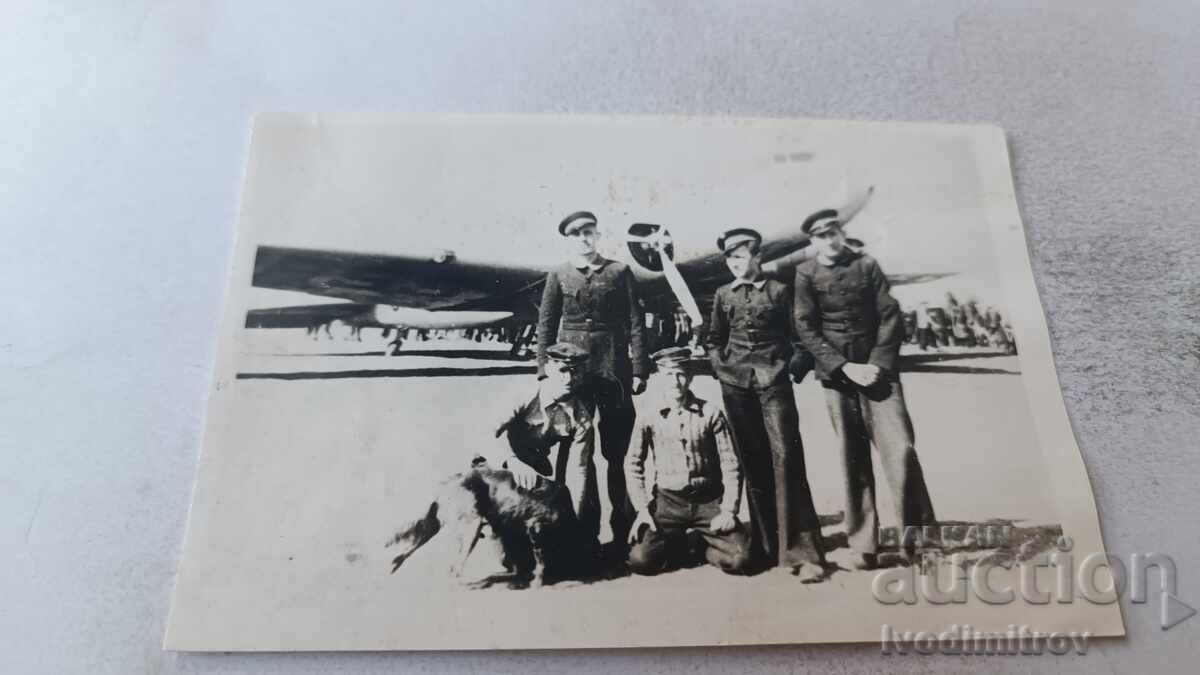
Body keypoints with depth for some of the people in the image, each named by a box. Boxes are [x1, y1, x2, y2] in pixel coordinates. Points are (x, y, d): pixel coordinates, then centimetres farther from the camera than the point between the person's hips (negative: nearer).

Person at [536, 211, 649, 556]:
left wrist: (639, 369, -5)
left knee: (615, 449, 2)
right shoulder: (559, 275, 8)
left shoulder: (619, 272, 5)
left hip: (613, 366, -1)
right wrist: (544, 371, -1)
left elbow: (635, 323, 1)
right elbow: (545, 325, 6)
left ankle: (622, 527, 13)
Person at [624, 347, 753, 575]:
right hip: (667, 501, 0)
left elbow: (730, 464, -2)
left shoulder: (710, 412, -4)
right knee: (640, 560, -16)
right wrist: (642, 509, -5)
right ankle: (677, 545, 15)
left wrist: (728, 510, -10)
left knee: (739, 559, -18)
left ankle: (704, 545, 15)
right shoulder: (649, 414, -3)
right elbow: (633, 463, 2)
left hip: (708, 500, 0)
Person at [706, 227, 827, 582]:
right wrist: (720, 365, 6)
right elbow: (714, 339, 20)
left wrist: (795, 365, -3)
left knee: (786, 457, -11)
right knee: (752, 462, 6)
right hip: (736, 385, 3)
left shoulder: (779, 291, 5)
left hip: (774, 381, -2)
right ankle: (767, 546, 17)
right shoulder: (723, 295, 11)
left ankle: (800, 549, -6)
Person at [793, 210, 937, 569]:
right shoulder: (805, 274, 3)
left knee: (901, 450, -9)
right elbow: (806, 329, -4)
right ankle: (862, 545, 10)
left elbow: (890, 316, 3)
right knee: (853, 459, 2)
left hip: (877, 368, 1)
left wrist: (878, 364, -9)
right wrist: (845, 367, -12)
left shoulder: (867, 264, 8)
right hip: (837, 374, -1)